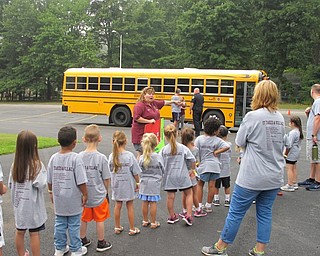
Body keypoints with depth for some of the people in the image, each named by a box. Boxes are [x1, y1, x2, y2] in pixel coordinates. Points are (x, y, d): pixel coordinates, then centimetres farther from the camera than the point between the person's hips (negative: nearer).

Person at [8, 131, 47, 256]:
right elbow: (41, 184, -23)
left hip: (19, 204, 5)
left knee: (20, 232, 19)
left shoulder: (15, 164, -4)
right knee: (34, 233, 7)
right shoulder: (37, 165, -19)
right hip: (32, 205, -5)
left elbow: (10, 184, 0)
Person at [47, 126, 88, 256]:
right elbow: (81, 181, -18)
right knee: (74, 225, 9)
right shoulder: (76, 158, -19)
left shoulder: (53, 158, -4)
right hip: (73, 199, -4)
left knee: (60, 224, 17)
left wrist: (51, 192, 19)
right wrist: (85, 194, -6)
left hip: (58, 198, 5)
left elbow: (49, 180, 5)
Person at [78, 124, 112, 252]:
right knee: (100, 220, 13)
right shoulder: (101, 157, -18)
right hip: (98, 195, -3)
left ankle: (83, 240, 36)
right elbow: (106, 179, -12)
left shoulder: (79, 156, -11)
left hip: (84, 195, 3)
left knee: (83, 219, 20)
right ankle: (101, 243, 26)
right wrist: (105, 190, 8)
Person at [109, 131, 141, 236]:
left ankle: (117, 227, 27)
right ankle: (132, 229, 19)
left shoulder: (112, 156, -9)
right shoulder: (129, 155, -17)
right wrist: (137, 183, 0)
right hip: (128, 184, -2)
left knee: (118, 205, 16)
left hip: (116, 185, 3)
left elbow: (111, 170, 0)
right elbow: (135, 172, -12)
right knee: (130, 205, 10)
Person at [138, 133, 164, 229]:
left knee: (145, 202, 12)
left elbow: (139, 169, -2)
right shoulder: (158, 157, -14)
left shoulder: (142, 157, -9)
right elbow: (162, 170, -5)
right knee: (153, 203, 5)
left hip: (144, 182, 3)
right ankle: (153, 222, 14)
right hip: (154, 183, -2)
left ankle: (145, 221, 25)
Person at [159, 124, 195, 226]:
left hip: (169, 177, 1)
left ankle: (172, 216, 24)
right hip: (182, 175, 0)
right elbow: (192, 160, -6)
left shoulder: (163, 150, -9)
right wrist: (192, 170, 11)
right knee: (188, 194, 16)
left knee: (170, 197, 12)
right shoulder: (183, 148, -9)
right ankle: (188, 215, 10)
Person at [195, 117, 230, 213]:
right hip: (214, 166, 0)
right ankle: (208, 205, 19)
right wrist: (216, 152, -8)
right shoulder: (217, 140, -7)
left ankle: (199, 205, 13)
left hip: (203, 165, 0)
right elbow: (227, 146, -17)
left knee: (200, 184, 14)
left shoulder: (199, 139, -8)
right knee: (211, 186, 11)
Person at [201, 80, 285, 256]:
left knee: (236, 212, 6)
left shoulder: (252, 116, -16)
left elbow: (239, 142, -8)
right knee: (265, 213, 15)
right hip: (275, 177, 6)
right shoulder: (280, 118, 4)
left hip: (252, 177, -6)